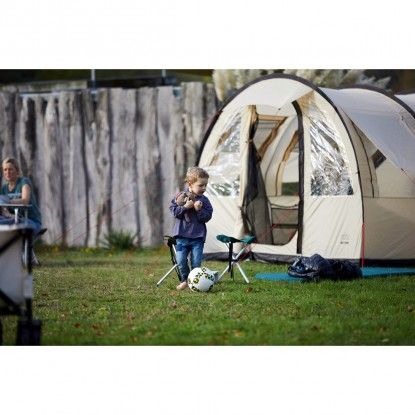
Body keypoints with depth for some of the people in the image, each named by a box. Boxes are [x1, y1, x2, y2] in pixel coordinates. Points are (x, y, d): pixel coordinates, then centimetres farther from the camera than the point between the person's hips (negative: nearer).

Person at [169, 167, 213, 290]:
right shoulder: (181, 196, -2)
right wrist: (185, 207, -19)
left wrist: (199, 210, -20)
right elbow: (173, 210, -7)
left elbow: (207, 217, -4)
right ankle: (184, 280, 18)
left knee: (196, 262, -1)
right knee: (181, 260, -1)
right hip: (182, 235, 0)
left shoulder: (204, 200, 0)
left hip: (198, 236, 0)